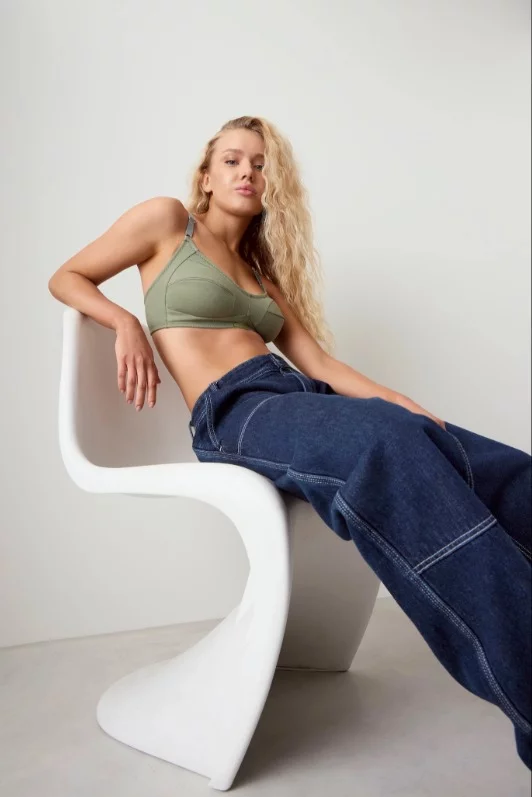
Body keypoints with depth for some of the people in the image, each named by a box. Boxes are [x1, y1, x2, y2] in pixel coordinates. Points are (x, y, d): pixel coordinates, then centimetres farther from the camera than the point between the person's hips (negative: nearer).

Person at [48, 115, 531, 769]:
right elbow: (66, 279, 17)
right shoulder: (167, 220, 14)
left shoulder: (261, 269, 28)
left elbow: (316, 359, 18)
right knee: (389, 448, -38)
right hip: (230, 414, -6)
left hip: (298, 398, 7)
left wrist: (410, 407, 5)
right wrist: (127, 325, -5)